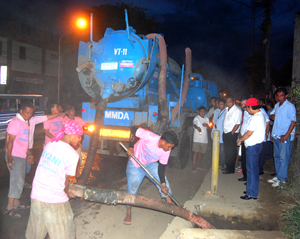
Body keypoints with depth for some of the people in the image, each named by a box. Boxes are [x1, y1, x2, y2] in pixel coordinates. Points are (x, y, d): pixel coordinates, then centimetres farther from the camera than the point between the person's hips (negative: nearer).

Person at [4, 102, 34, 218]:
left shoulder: (25, 123, 13)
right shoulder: (15, 122, -16)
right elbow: (10, 141, -20)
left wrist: (28, 154, 22)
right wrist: (9, 157, -23)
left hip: (22, 156, 9)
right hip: (14, 156, -9)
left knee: (20, 181, 16)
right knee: (17, 181, -7)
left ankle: (16, 203, 28)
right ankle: (9, 208, 2)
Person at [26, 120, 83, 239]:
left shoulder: (50, 144, 3)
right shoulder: (72, 155, -16)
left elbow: (46, 170, 8)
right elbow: (65, 179, -8)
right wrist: (66, 193, 13)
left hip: (36, 195, 6)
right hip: (55, 200, -6)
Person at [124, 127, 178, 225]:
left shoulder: (166, 151, -18)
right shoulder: (150, 137, -35)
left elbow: (161, 167, -11)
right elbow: (134, 130, -29)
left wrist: (163, 184, -17)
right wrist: (130, 147, -34)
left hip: (151, 164, 5)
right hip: (135, 164, -4)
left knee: (163, 180, -8)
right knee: (132, 189, -3)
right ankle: (128, 213, 18)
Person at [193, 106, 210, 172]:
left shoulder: (206, 119, 12)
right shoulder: (196, 118, -7)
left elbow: (209, 127, 22)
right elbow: (194, 124, -29)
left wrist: (206, 125, -2)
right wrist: (197, 127, -52)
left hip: (204, 139, 6)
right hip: (197, 139, -5)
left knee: (201, 152, 13)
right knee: (196, 152, -7)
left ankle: (198, 165, 28)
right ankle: (194, 167, -3)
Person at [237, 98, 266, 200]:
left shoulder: (256, 117, -20)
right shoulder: (261, 115, 12)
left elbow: (249, 133, -20)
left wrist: (240, 140, -6)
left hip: (253, 146, -10)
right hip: (256, 145, 10)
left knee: (252, 169, -3)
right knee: (254, 169, 17)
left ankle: (251, 194, 4)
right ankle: (252, 190, 28)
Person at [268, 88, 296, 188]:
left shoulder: (290, 106, -11)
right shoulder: (277, 105, 12)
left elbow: (293, 122, -12)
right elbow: (272, 116, 24)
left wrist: (286, 135, -18)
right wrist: (273, 116, -1)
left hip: (285, 136, -8)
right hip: (276, 135, 8)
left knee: (284, 158, -5)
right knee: (277, 156, 14)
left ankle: (281, 179, 0)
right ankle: (278, 176, 24)